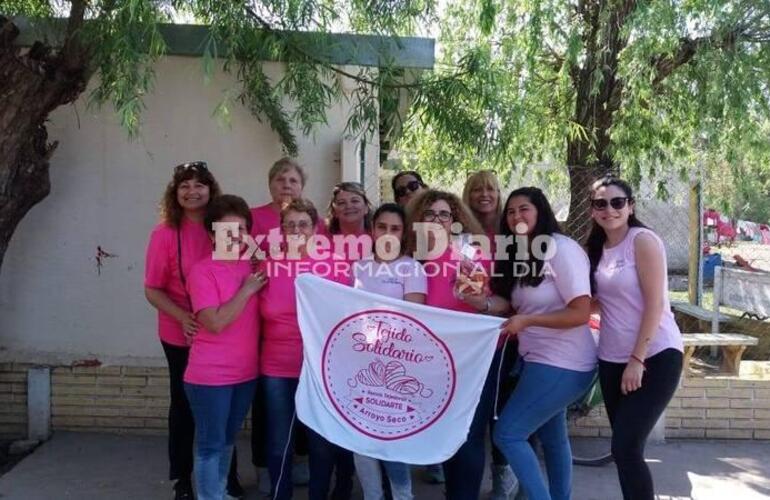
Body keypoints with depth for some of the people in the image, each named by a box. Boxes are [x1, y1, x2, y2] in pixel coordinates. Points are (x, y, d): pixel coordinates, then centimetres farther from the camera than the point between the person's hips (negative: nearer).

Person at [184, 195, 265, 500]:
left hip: (246, 372, 6)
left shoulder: (253, 268, 6)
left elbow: (260, 314, 17)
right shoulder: (202, 271, -12)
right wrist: (247, 290, -18)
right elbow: (215, 322, -22)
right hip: (210, 376, -6)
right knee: (210, 444, 4)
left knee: (228, 440, 20)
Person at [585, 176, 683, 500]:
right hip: (612, 359, 7)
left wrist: (637, 360, -18)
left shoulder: (643, 240, -10)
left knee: (625, 449, -11)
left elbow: (655, 303, -15)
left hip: (655, 357, -7)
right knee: (624, 449, 11)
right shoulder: (597, 249, 10)